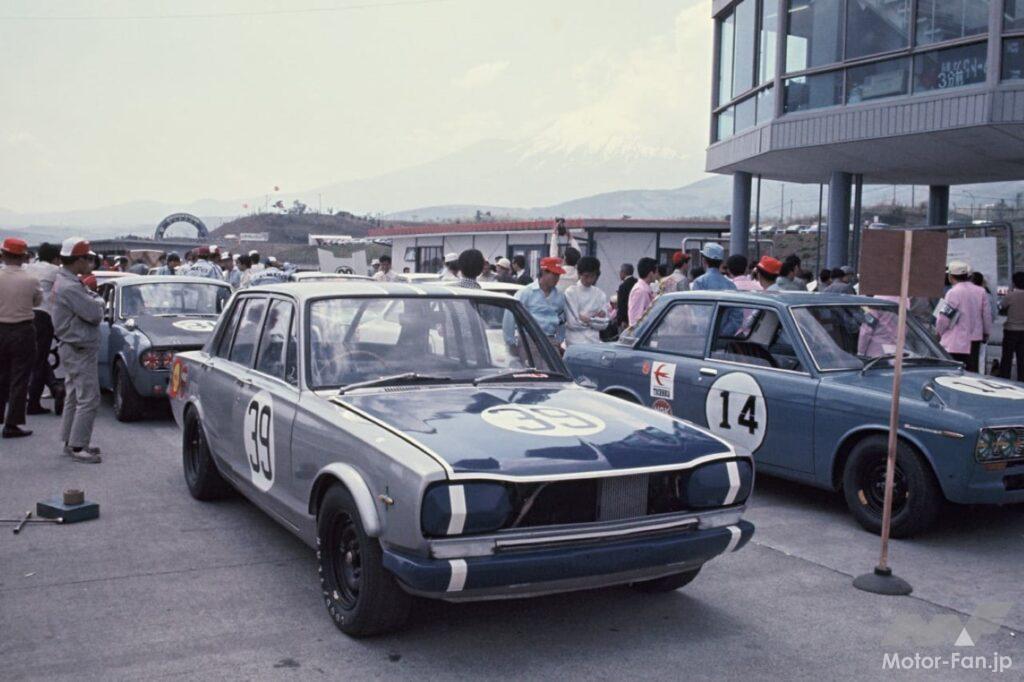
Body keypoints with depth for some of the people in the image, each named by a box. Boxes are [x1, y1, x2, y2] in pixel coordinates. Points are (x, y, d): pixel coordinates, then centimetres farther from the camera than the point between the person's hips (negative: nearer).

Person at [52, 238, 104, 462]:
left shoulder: (65, 281, 11)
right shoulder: (71, 287, -22)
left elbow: (87, 310, 14)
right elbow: (95, 314, -22)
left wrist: (90, 295, -2)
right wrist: (96, 298, -4)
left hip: (73, 348, 11)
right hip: (80, 350, -11)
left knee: (74, 397, 17)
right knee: (88, 399, -8)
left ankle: (70, 441, 26)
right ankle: (77, 447, -4)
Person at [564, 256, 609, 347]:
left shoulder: (600, 295, 7)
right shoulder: (570, 292, -6)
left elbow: (604, 324, 4)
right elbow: (572, 322, -11)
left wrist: (587, 319, -5)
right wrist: (596, 318, -3)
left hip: (594, 342, 4)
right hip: (575, 342, -4)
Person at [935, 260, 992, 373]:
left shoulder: (953, 292, -13)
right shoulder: (981, 292, 4)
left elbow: (944, 317, -12)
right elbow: (987, 315, 8)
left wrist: (939, 332, 5)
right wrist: (986, 333, 21)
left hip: (955, 342, -6)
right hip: (974, 340, 6)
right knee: (972, 372, 10)